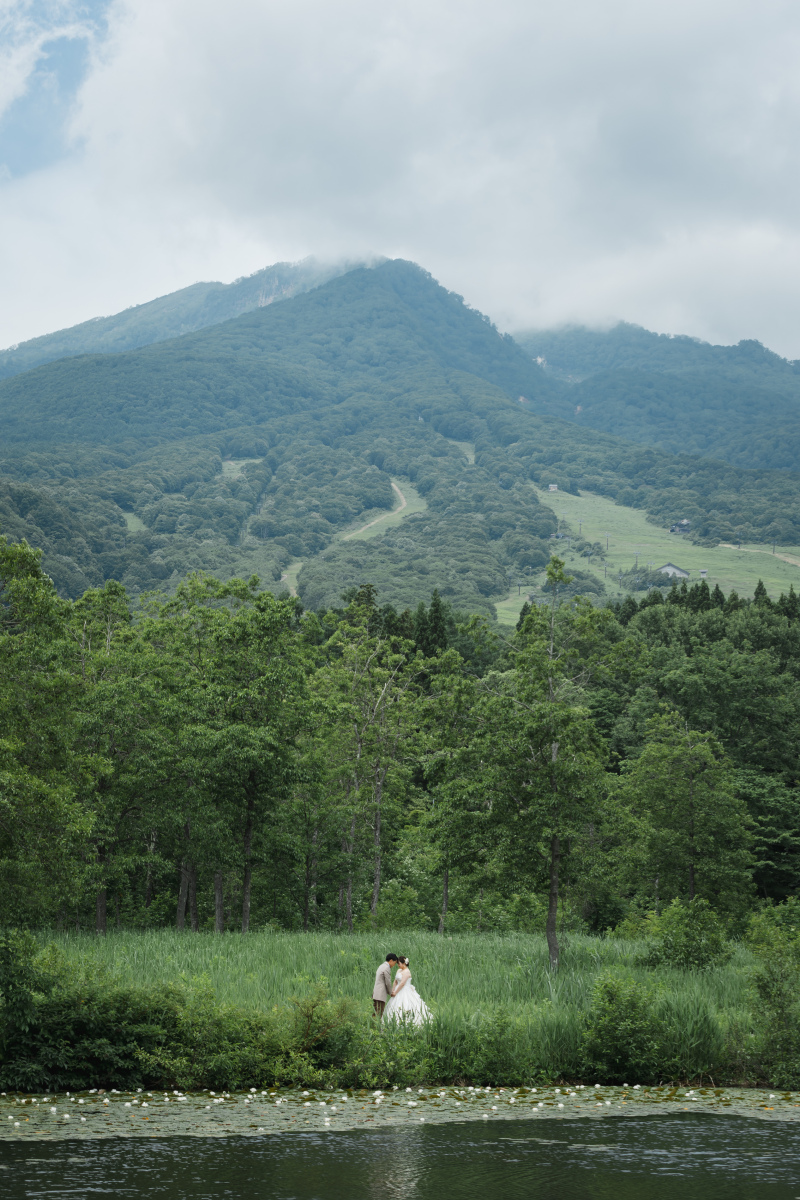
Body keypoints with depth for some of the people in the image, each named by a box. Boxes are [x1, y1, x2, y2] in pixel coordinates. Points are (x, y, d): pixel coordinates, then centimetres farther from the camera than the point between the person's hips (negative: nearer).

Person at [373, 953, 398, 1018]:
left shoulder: (381, 966, 19)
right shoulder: (387, 968, -12)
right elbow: (388, 983, -11)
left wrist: (389, 992, 19)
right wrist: (390, 993, 6)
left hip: (375, 993, 9)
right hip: (380, 995, -9)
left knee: (376, 1013, 7)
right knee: (379, 1015, -10)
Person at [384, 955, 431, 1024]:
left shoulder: (407, 972, -14)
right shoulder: (399, 970, 13)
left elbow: (402, 983, -18)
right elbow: (396, 982, 14)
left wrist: (395, 992, -14)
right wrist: (392, 991, 2)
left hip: (406, 992, -9)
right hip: (399, 992, 9)